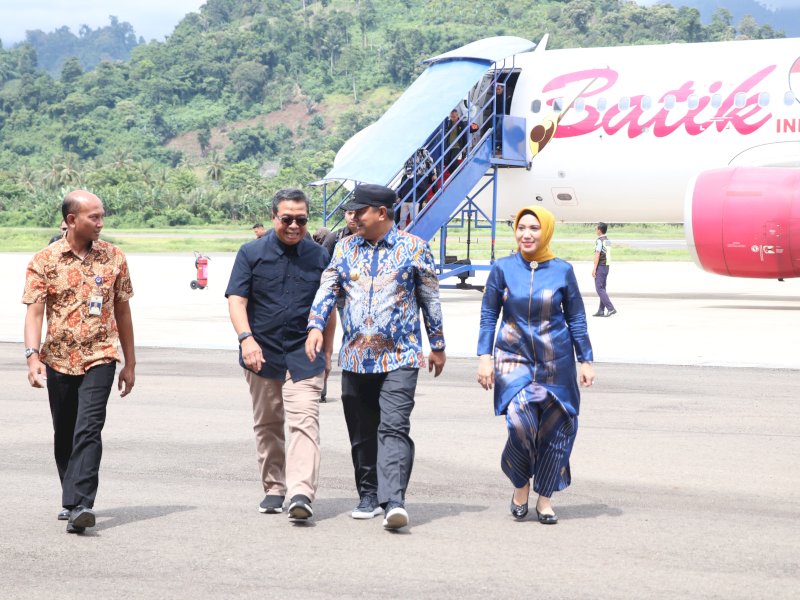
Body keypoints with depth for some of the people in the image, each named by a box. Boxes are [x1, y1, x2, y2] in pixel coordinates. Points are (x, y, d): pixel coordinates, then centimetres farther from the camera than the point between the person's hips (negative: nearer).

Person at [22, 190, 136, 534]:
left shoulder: (113, 258, 4)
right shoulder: (45, 260, -1)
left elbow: (122, 311, 11)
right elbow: (34, 311, -5)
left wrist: (130, 363, 12)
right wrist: (33, 357, -19)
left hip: (100, 358, -1)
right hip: (58, 360, 1)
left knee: (88, 431, -16)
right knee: (64, 436, 12)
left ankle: (79, 505, -23)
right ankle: (72, 499, 28)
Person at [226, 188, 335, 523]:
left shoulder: (318, 256, 7)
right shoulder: (251, 253, 3)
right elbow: (236, 300, -3)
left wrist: (327, 351, 13)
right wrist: (246, 339, -18)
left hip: (304, 355, -1)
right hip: (262, 353, 1)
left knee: (304, 421, -15)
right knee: (267, 425, 11)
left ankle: (301, 494, -23)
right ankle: (274, 489, 23)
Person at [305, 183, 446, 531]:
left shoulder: (413, 248, 1)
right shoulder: (346, 249, 11)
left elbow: (430, 299, 7)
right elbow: (327, 290, 6)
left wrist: (437, 345, 10)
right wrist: (315, 326, -11)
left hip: (400, 358, -4)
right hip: (354, 357, 4)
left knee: (394, 428, -16)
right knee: (362, 434, 10)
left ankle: (393, 501, -25)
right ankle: (368, 496, 22)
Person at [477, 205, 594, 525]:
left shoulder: (562, 271, 1)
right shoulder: (503, 269, 0)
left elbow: (576, 319, 7)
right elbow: (488, 316, 5)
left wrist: (585, 360, 6)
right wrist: (484, 357, -3)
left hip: (555, 361, 1)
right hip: (513, 357, -1)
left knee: (555, 429, 2)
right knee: (519, 422, -19)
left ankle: (545, 496, 18)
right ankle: (520, 484, 6)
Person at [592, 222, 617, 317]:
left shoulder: (599, 241, -15)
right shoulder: (608, 240, 12)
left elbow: (597, 255, -18)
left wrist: (594, 268, -15)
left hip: (600, 266, -9)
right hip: (606, 266, 9)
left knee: (599, 288, -8)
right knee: (602, 288, 12)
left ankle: (611, 308, -16)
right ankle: (601, 311, 12)